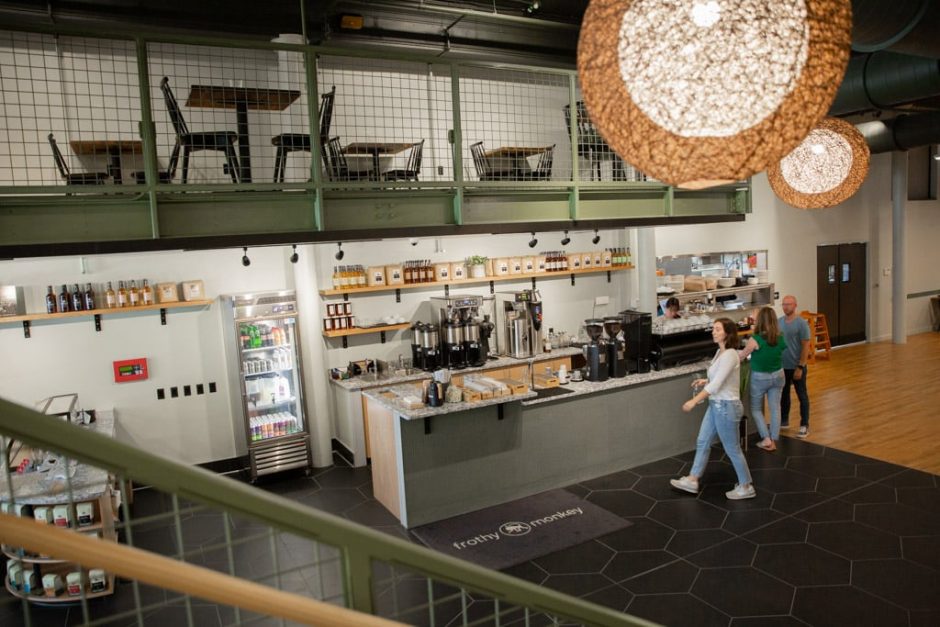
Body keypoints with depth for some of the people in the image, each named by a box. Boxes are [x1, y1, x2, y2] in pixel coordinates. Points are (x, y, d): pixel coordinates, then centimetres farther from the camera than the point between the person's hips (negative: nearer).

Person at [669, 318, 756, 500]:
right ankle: (692, 480, 25)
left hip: (726, 407, -10)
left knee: (732, 449, 5)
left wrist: (694, 401, -23)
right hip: (716, 405, 10)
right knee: (702, 442, 15)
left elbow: (716, 385, -26)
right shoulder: (720, 352, 7)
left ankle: (746, 487, 22)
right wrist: (705, 381, 9)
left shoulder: (729, 355, -22)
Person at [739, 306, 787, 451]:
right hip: (777, 376, 4)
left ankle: (766, 439, 9)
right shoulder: (781, 338, -9)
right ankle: (774, 441, 19)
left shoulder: (755, 340, -23)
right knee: (775, 408, 12)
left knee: (756, 409, 14)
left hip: (760, 378, -4)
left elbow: (742, 355, -8)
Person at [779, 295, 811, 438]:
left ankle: (804, 426, 16)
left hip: (796, 367, -5)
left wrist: (800, 367, -17)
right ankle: (784, 421, 32)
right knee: (784, 394, 17)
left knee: (802, 396, 7)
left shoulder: (801, 323, -14)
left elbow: (806, 347, -14)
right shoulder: (779, 321, 2)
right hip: (782, 366, 5)